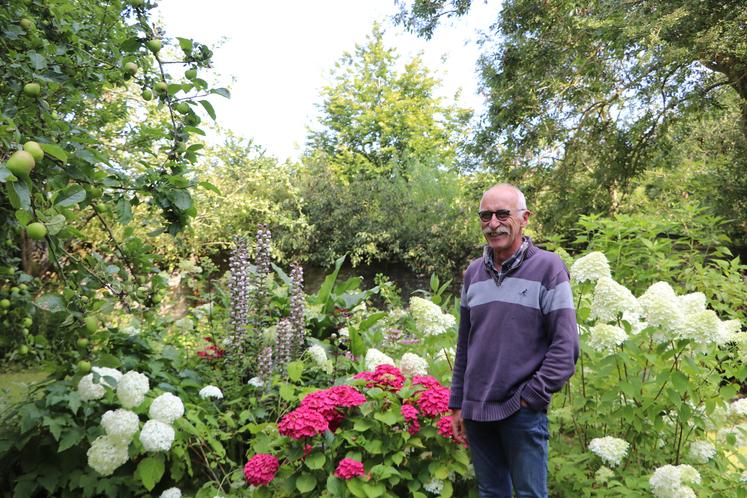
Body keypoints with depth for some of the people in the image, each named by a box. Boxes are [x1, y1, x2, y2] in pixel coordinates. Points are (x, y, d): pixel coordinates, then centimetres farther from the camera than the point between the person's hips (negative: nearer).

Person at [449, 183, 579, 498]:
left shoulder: (548, 268, -7)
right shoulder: (474, 272, 8)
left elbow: (565, 347, -10)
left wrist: (530, 397, -12)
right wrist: (457, 404, 11)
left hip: (524, 413, -4)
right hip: (477, 411, 5)